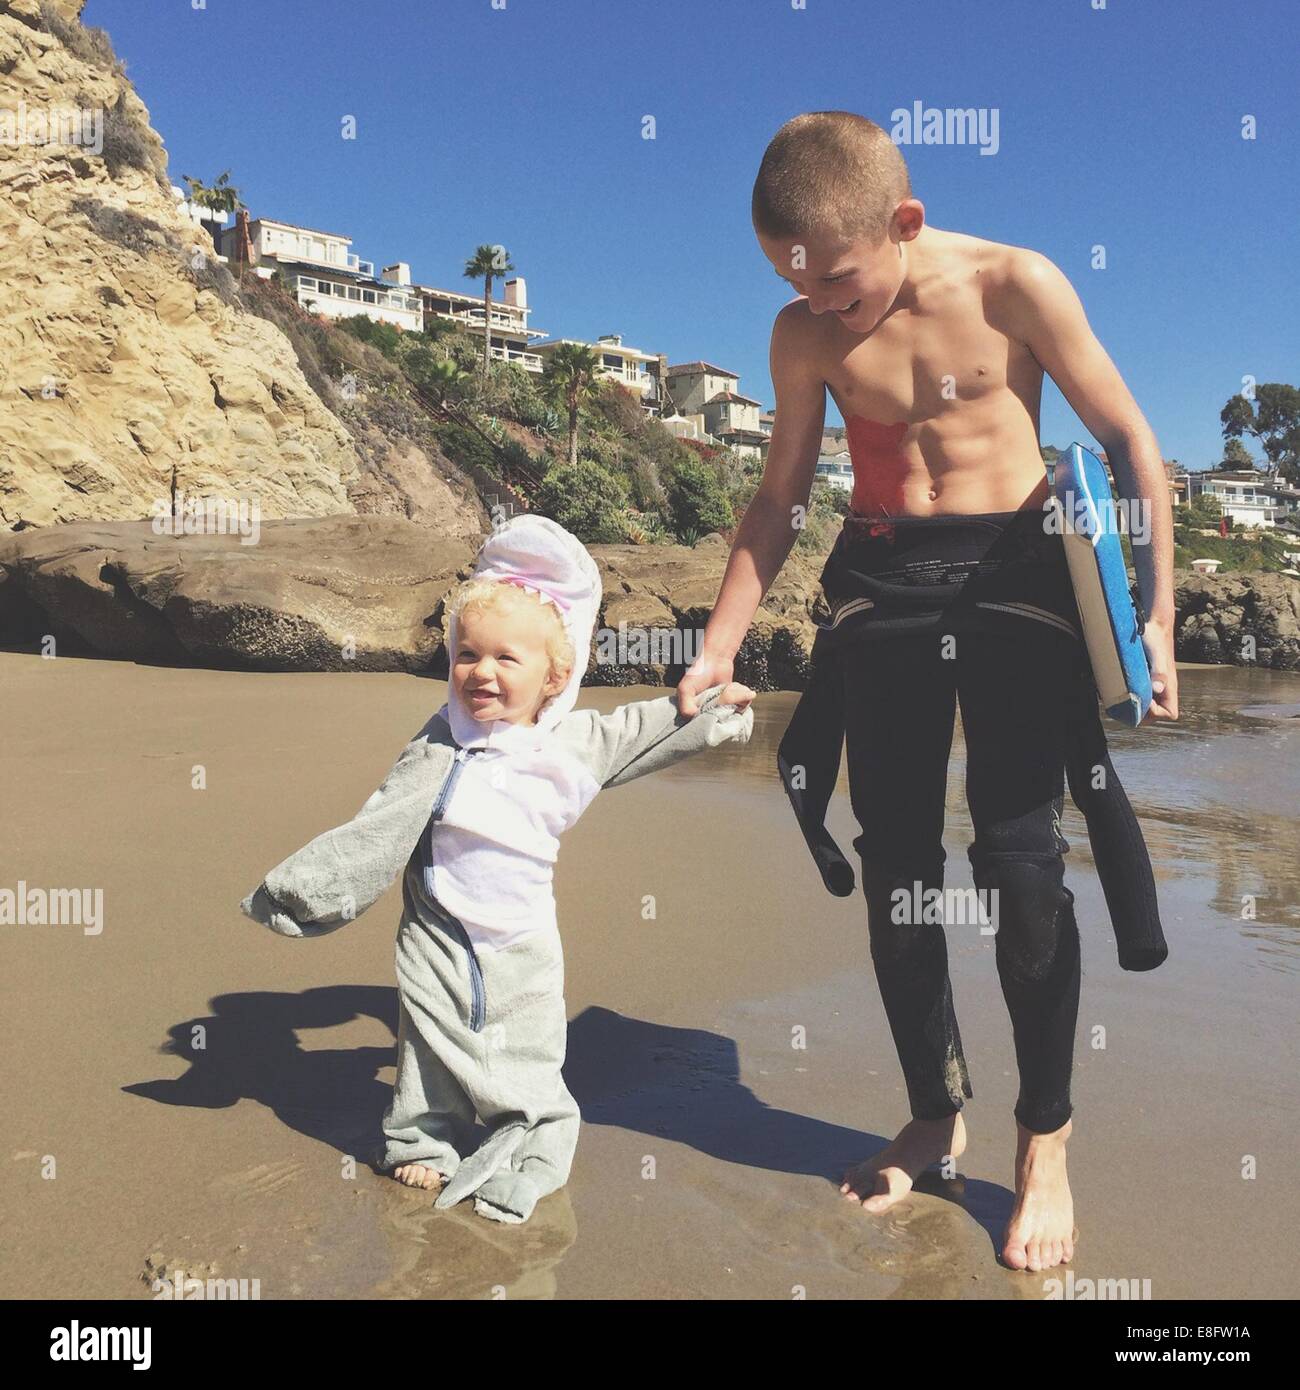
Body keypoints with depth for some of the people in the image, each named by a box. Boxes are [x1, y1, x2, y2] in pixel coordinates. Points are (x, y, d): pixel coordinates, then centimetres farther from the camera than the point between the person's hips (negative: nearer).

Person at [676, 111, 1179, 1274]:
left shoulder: (1015, 287, -8)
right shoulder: (805, 335, 0)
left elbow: (1132, 446, -3)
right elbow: (781, 501, 7)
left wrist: (1155, 613, -8)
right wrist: (720, 648, 1)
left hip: (1015, 575, -3)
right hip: (879, 585, 3)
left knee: (1018, 852, -9)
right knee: (894, 857, 4)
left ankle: (1045, 1142, 10)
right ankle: (936, 1115, 23)